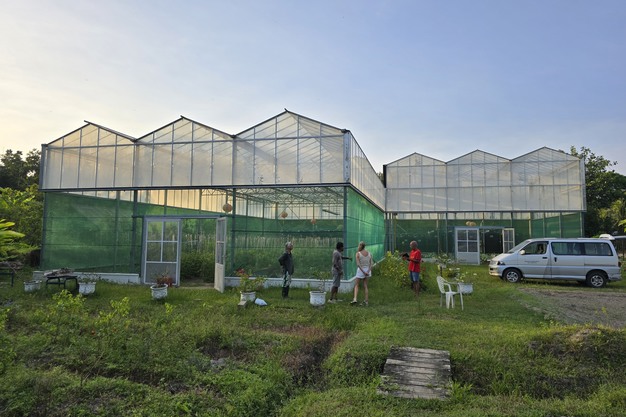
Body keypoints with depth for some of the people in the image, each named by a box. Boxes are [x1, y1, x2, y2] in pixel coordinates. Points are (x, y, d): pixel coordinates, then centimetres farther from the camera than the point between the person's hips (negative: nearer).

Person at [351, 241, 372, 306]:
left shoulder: (358, 254, -12)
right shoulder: (369, 253, 2)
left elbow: (358, 264, -20)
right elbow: (370, 264, -4)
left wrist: (364, 272, -20)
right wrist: (367, 272, -14)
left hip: (360, 271, -4)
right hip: (367, 271, 4)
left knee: (356, 285, 6)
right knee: (365, 286, 11)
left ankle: (355, 299, -11)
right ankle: (366, 301, 8)